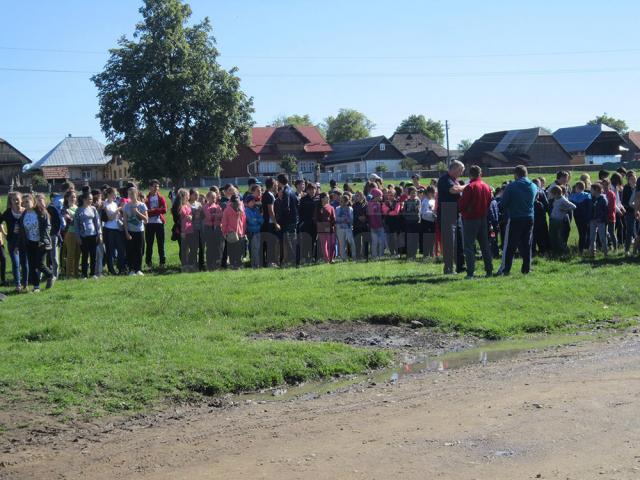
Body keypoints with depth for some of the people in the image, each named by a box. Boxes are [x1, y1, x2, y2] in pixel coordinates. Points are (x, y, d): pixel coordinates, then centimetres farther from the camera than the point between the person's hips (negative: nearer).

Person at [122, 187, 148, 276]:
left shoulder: (142, 205, 0)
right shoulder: (126, 206, 1)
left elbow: (146, 220, -3)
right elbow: (125, 220, 0)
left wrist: (137, 212, -14)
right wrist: (127, 233, -8)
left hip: (139, 231, 0)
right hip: (130, 231, 0)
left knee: (139, 251, 2)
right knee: (130, 250, -2)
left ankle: (138, 269, 10)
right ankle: (131, 269, 2)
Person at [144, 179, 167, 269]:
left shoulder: (161, 198, 8)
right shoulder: (146, 199, 5)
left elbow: (164, 210, -6)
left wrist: (153, 211, -11)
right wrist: (158, 211, -17)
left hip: (159, 222, 1)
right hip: (149, 224, -1)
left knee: (161, 244, 2)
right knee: (149, 244, 2)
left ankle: (163, 262, 7)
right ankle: (148, 262, 9)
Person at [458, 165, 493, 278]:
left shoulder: (470, 187, -15)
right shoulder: (487, 187, 5)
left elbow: (462, 204, -14)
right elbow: (489, 202, 10)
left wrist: (462, 211, 5)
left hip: (470, 219, -6)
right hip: (483, 218, 6)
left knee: (469, 246, -2)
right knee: (485, 245, 14)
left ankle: (470, 272, -7)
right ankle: (489, 270, 15)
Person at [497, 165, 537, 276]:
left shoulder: (511, 186, -11)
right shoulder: (534, 187, 4)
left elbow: (503, 203, -8)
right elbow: (534, 200, 15)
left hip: (515, 219, -4)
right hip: (529, 218, 4)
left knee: (509, 245, 0)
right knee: (527, 245, 11)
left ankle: (505, 269, -2)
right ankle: (526, 268, 11)